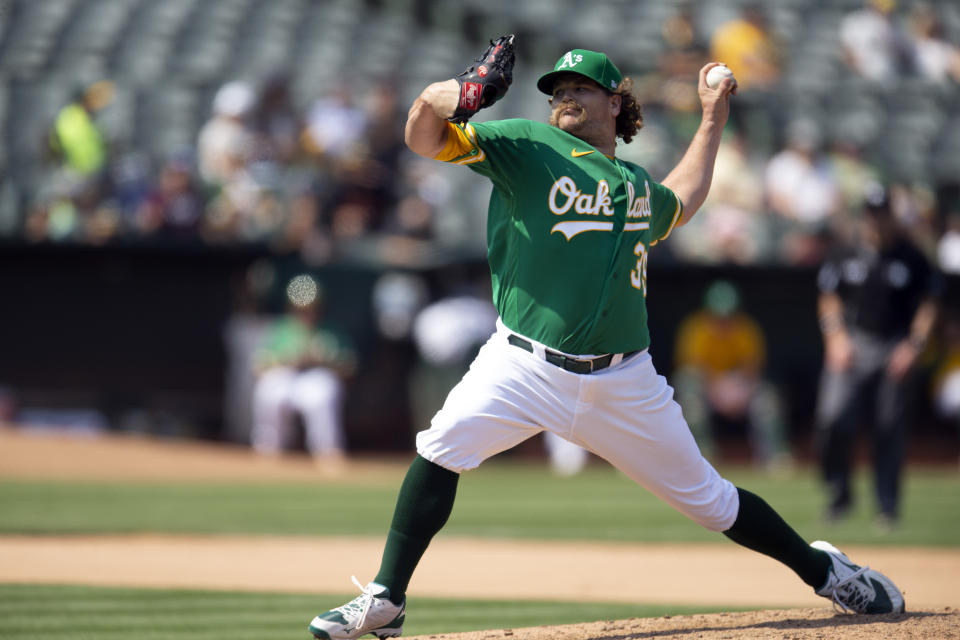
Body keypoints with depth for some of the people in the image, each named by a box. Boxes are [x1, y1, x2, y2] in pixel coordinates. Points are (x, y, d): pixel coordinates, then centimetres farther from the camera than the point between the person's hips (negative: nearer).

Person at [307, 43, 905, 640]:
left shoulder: (638, 186, 15)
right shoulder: (528, 148, 1)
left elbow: (681, 202, 40)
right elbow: (426, 138, -10)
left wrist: (713, 119, 40)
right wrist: (439, 101, -32)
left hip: (624, 384, 3)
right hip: (525, 367, -3)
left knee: (707, 498, 10)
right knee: (443, 446, -27)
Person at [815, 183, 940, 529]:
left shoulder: (912, 258, 0)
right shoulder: (845, 254, 5)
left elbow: (927, 305, 4)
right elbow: (829, 299, 11)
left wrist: (914, 345, -6)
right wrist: (836, 337, -2)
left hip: (895, 352, -1)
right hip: (852, 345, 1)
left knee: (891, 428, 0)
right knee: (833, 419, -13)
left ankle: (888, 506, 10)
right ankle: (839, 491, 5)